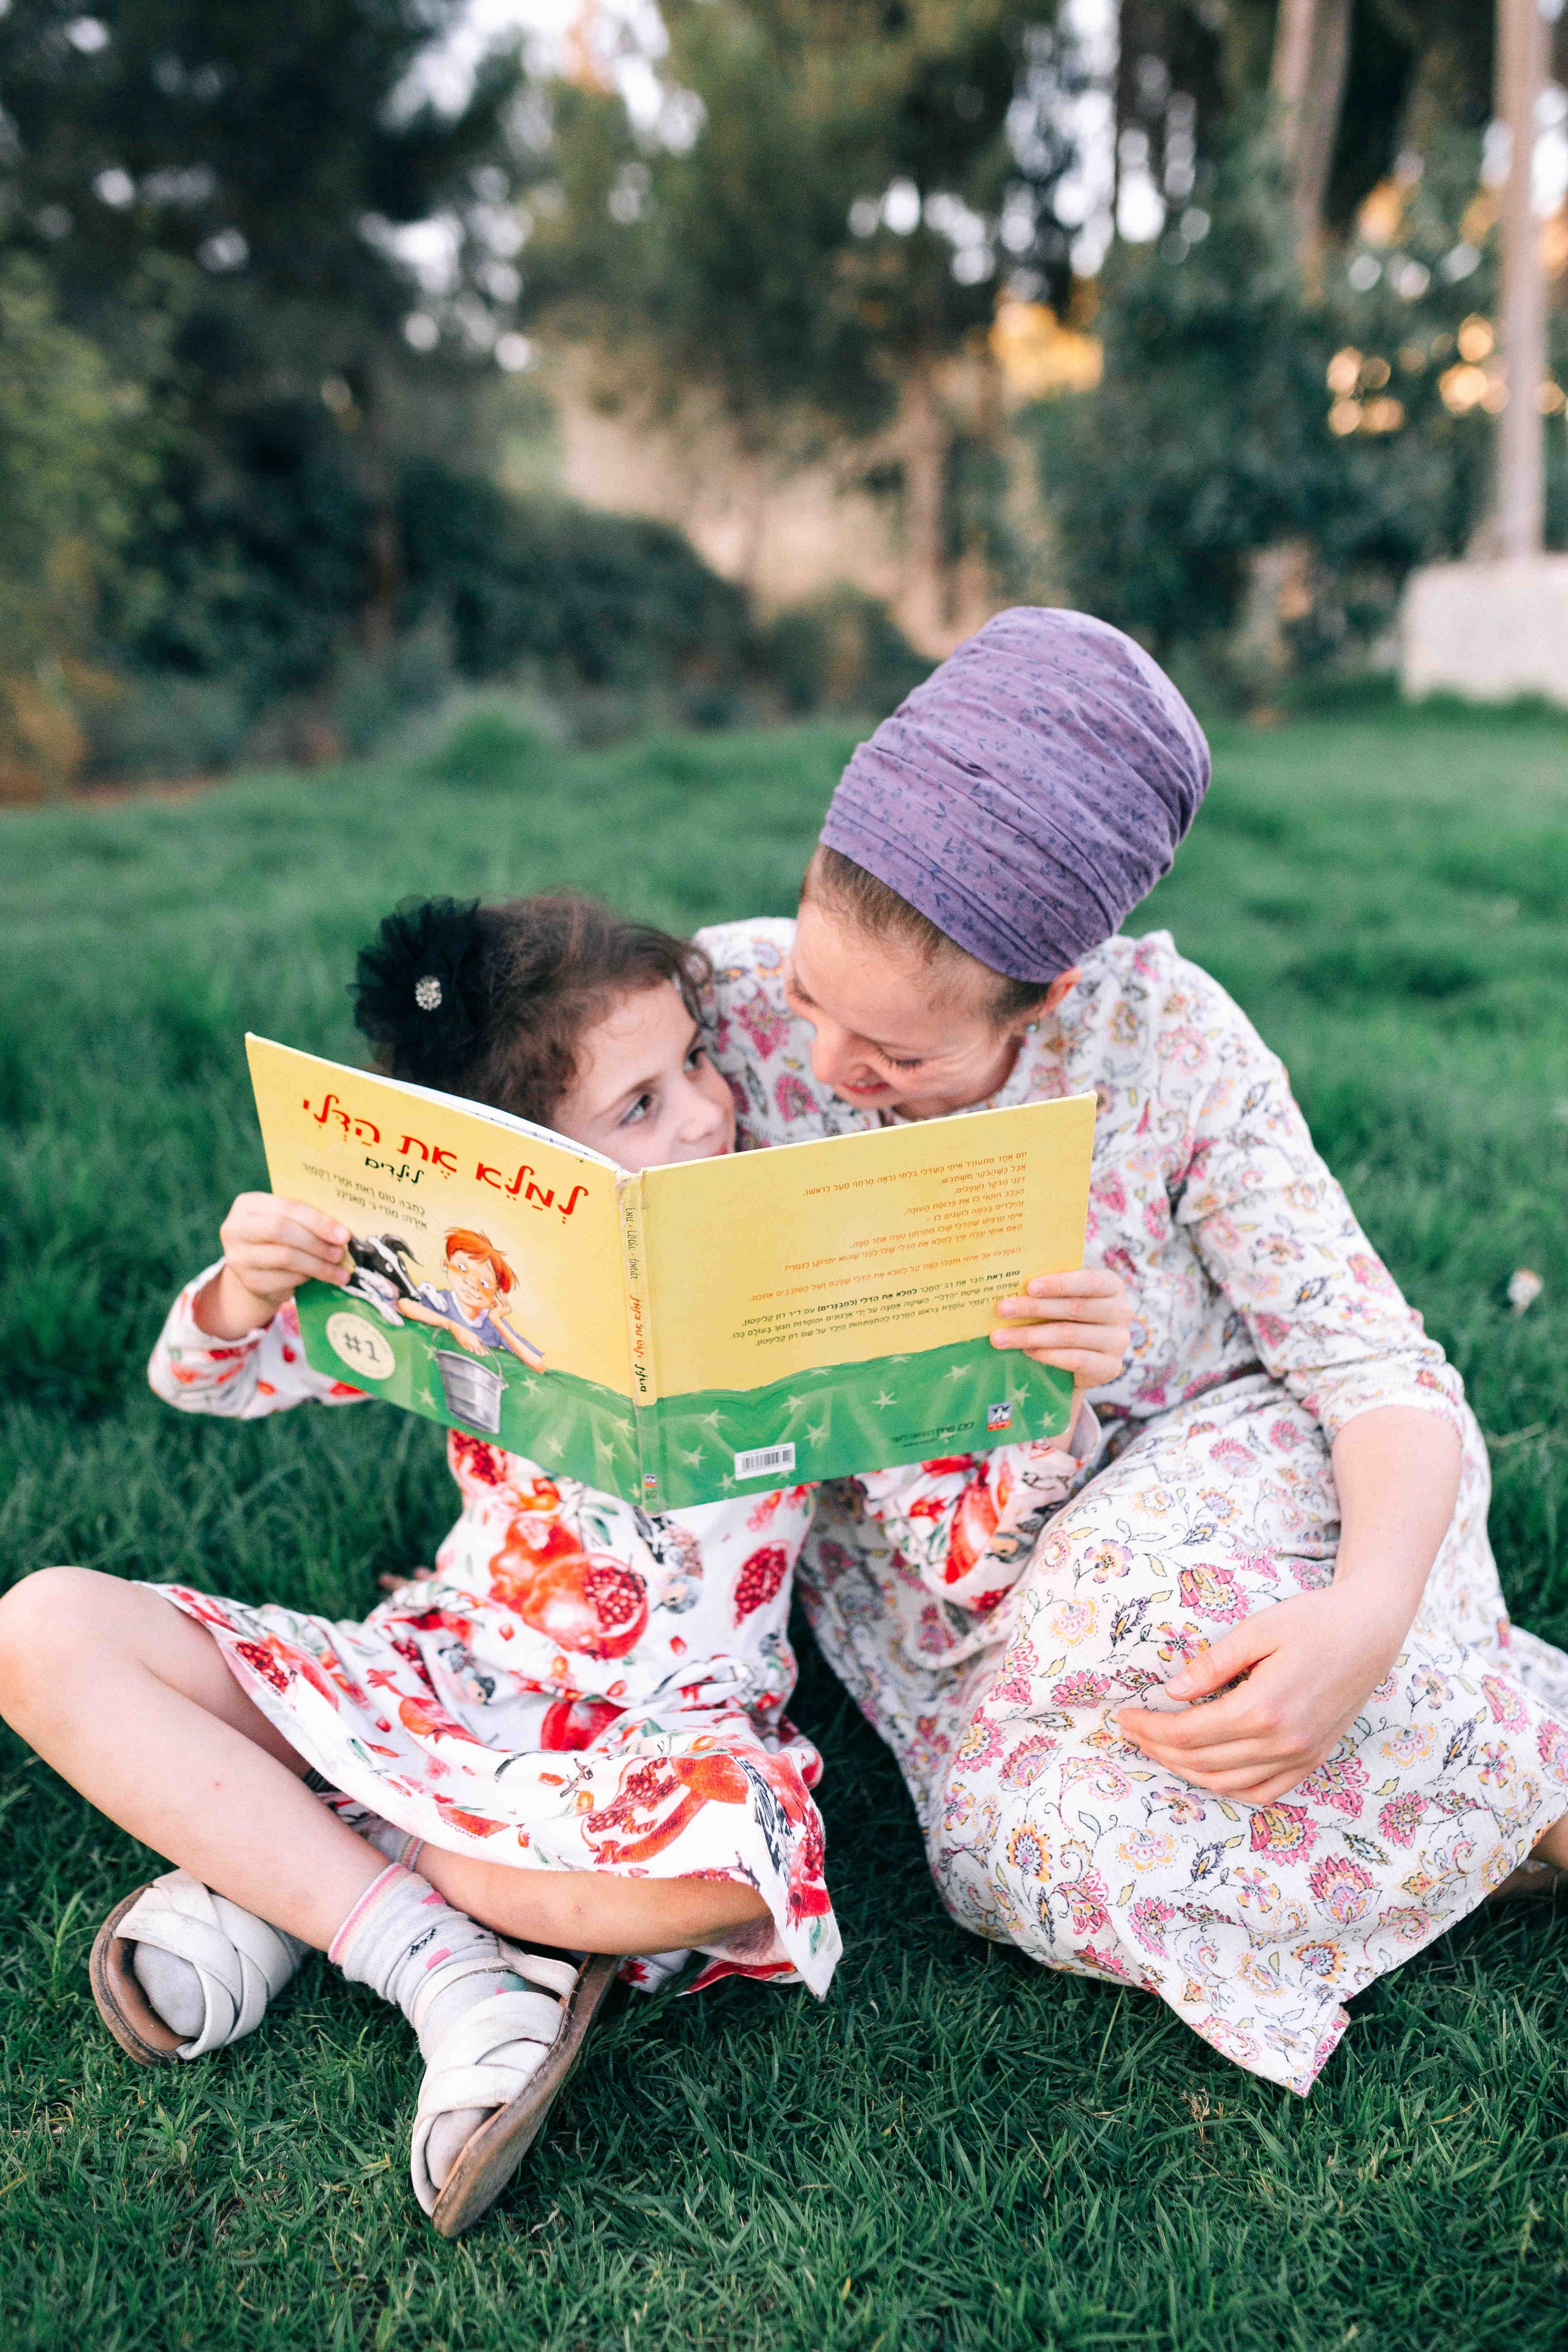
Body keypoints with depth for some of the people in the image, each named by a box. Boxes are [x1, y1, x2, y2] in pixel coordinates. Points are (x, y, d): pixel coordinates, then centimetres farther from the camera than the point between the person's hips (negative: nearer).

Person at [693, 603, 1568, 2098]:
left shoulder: (1168, 1044, -21)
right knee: (1036, 1834, -28)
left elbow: (1388, 1376, -19)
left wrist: (1365, 1620, -37)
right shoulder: (728, 1001, -18)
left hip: (1212, 1477, -2)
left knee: (1162, 1614, -38)